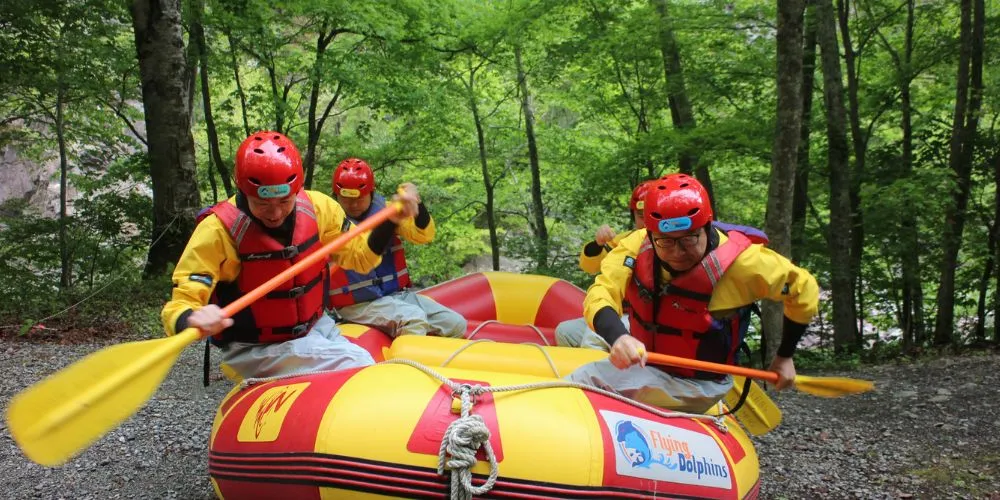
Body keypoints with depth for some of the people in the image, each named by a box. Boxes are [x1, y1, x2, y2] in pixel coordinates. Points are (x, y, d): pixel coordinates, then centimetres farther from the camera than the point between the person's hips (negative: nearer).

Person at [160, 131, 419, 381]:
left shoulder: (316, 207, -7)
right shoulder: (218, 229, -20)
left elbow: (360, 256, 11)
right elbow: (177, 310, -22)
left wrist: (391, 221, -6)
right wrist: (193, 319, -46)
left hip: (316, 329, 5)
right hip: (254, 353, -5)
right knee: (358, 366, -23)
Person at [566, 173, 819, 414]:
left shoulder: (741, 261, -21)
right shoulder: (638, 245, -14)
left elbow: (804, 290, -6)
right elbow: (600, 294, -26)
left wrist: (785, 356, 2)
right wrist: (617, 336, -49)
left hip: (697, 384, -5)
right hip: (643, 363, 5)